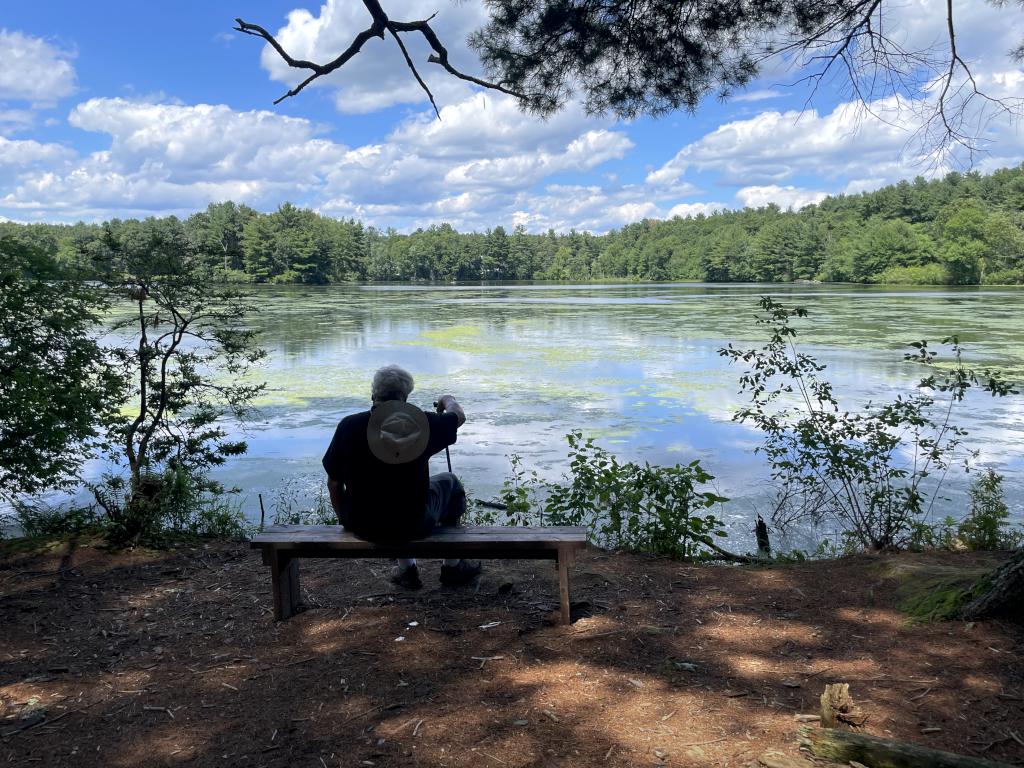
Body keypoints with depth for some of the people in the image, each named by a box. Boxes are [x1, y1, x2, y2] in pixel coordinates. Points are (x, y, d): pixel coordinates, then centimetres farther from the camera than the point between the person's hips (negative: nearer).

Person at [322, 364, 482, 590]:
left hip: (361, 527, 2)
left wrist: (346, 521, 16)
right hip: (412, 526, -2)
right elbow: (459, 416, 6)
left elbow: (333, 483, -2)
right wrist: (448, 400, 30)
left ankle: (407, 570, 38)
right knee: (449, 483, 26)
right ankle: (452, 567, 34)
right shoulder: (421, 423, -15)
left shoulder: (348, 426, -11)